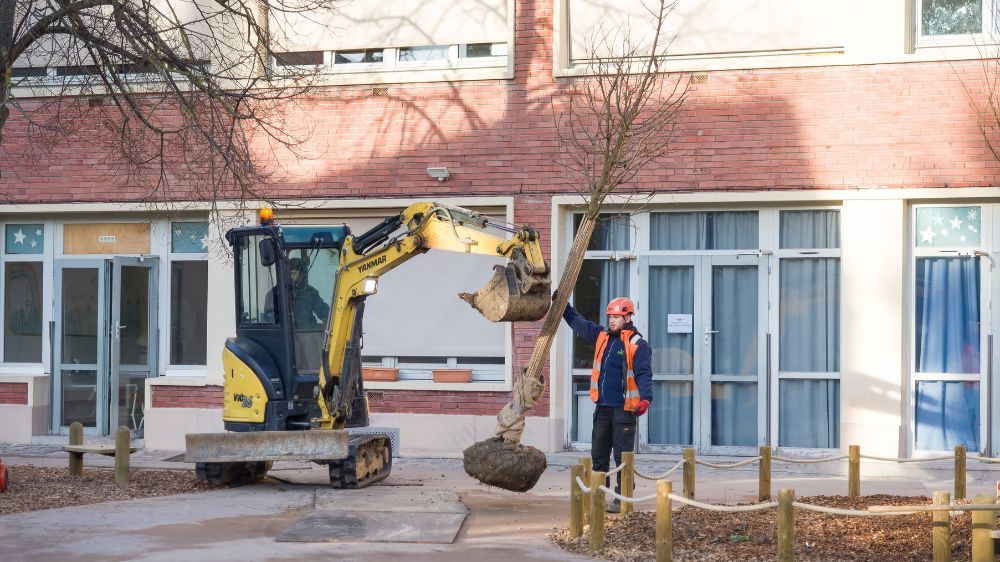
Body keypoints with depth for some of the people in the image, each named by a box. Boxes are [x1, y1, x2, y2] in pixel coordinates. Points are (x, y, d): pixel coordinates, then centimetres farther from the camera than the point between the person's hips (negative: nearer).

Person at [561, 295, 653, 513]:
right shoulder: (601, 335, 10)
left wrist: (646, 398, -32)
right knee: (598, 454, 11)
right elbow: (577, 322, 23)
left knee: (622, 456, -2)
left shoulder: (638, 345, -10)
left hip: (624, 409, -7)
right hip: (602, 407, 7)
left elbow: (644, 374, -18)